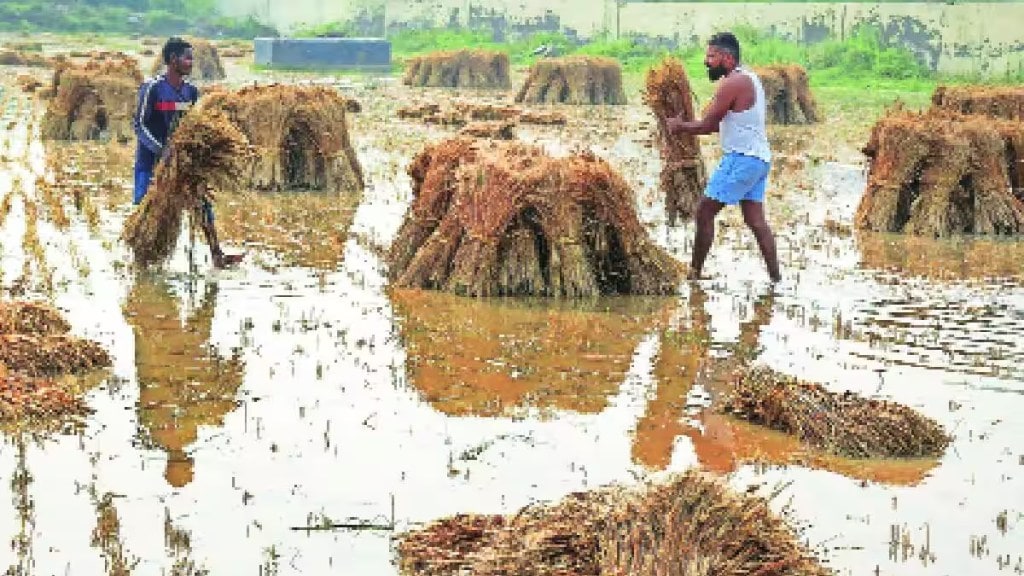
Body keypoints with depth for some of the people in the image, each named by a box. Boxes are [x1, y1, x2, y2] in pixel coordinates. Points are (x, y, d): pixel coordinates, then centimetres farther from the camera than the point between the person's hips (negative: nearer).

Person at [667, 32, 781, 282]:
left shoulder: (733, 83, -14)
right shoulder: (748, 79, 17)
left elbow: (706, 125, -13)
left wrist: (679, 126, 3)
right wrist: (686, 124, 12)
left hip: (742, 158, -10)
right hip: (758, 158, 10)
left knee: (705, 212, -4)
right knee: (755, 220, 8)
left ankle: (694, 273, -1)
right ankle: (775, 278, 5)